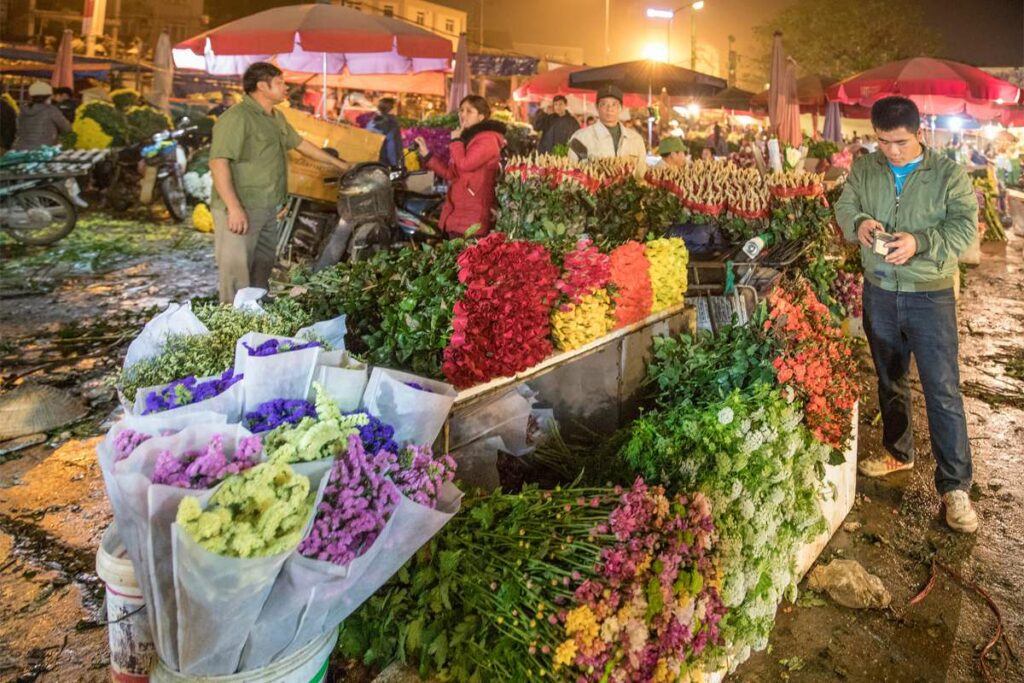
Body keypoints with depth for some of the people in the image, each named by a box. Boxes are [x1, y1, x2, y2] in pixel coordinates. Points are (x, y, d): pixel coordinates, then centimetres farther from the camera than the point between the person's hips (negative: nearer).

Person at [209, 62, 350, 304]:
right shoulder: (237, 117, -15)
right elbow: (218, 163, -22)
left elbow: (301, 144, 28)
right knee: (237, 272, -7)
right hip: (241, 209, -9)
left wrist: (339, 164, 32)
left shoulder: (276, 117, 15)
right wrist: (234, 208, -27)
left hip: (268, 208, 9)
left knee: (263, 269, 16)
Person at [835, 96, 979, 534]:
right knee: (889, 379, 18)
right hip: (879, 292, 4)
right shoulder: (864, 169, 3)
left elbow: (965, 227, -13)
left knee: (943, 391, -5)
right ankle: (898, 452, 38)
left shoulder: (949, 174, -7)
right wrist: (859, 222, -16)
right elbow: (843, 206, 8)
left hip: (930, 296, -4)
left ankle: (955, 485, 4)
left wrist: (919, 242, -30)